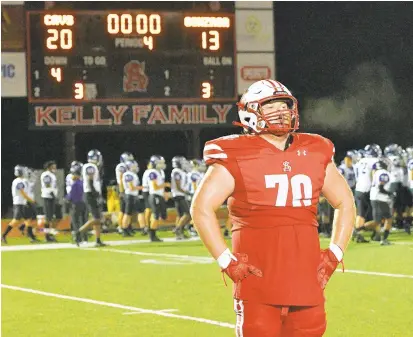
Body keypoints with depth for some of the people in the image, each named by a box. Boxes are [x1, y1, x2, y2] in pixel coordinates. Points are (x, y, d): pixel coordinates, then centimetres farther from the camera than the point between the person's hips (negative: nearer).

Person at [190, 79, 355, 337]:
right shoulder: (238, 157, -4)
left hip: (305, 277, 5)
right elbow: (202, 208, -7)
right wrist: (227, 261, -11)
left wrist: (334, 254, 9)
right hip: (259, 278, -5)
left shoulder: (314, 153, 11)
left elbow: (345, 203, 21)